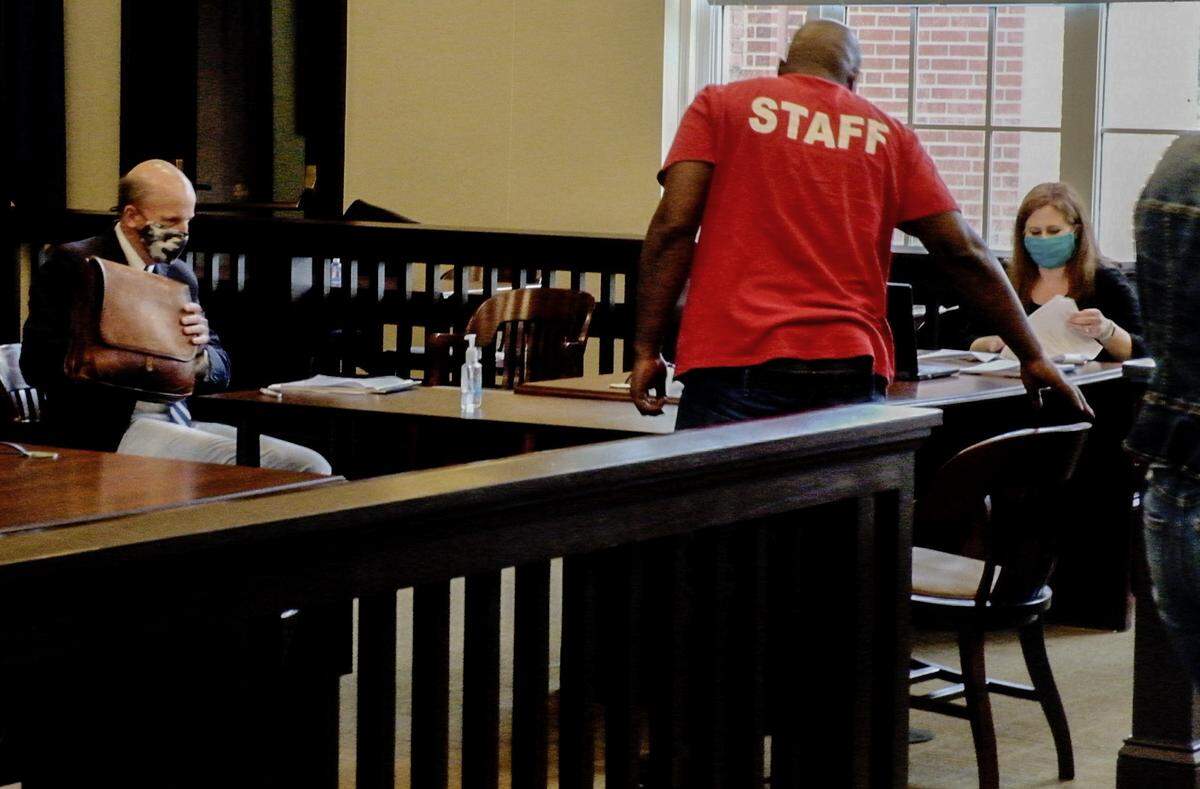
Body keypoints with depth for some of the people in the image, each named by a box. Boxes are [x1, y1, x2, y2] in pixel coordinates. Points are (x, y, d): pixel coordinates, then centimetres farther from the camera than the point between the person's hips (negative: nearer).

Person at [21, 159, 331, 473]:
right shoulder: (71, 264, -1)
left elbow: (221, 371, 20)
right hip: (107, 432, -7)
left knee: (311, 467, -13)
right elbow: (37, 364, -10)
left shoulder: (181, 275, 18)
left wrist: (199, 350, -5)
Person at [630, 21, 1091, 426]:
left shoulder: (720, 105, 11)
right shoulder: (888, 135, 15)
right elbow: (963, 252, 11)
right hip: (851, 371, 2)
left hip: (734, 365, -2)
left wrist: (646, 349, 1)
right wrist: (1032, 359, 18)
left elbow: (673, 226, 0)